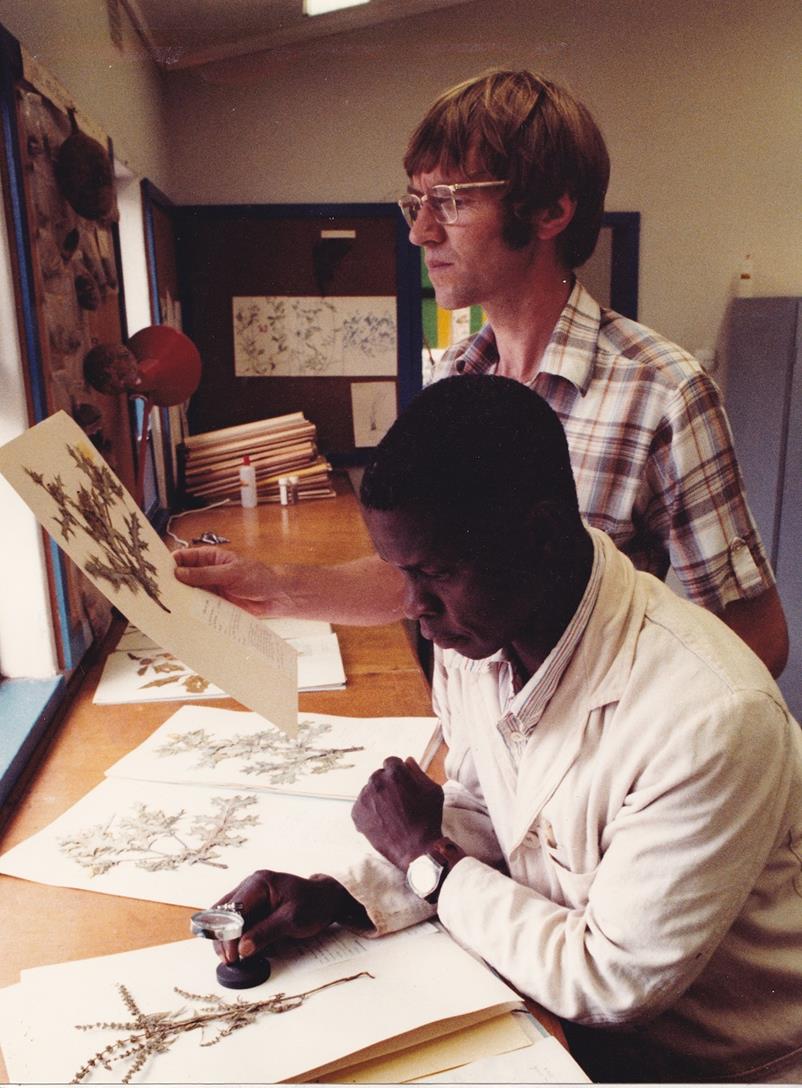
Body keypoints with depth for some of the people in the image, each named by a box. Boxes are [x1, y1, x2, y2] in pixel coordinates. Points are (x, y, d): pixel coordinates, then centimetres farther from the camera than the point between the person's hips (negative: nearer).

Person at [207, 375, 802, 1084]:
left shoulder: (707, 717, -34)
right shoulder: (475, 632, -12)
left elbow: (616, 985, -25)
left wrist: (429, 859, -17)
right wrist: (338, 895, -14)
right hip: (566, 1004, 5)